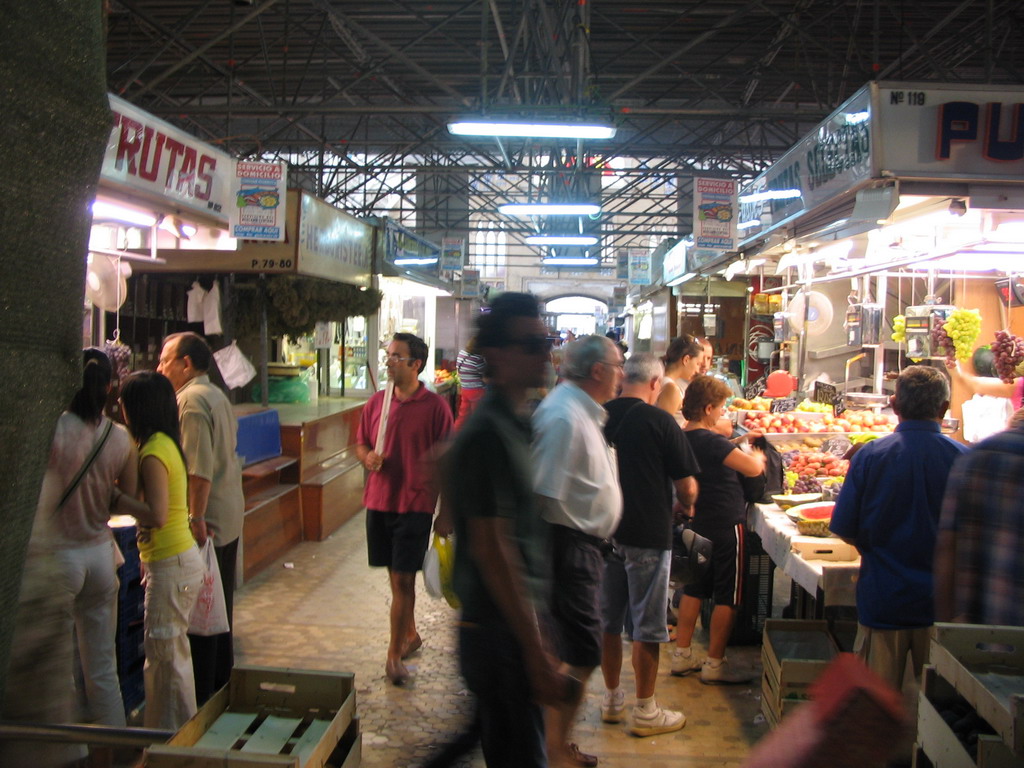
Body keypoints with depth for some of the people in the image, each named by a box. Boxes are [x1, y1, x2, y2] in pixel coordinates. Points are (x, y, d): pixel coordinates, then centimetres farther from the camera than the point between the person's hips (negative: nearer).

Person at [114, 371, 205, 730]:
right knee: (170, 650, 19)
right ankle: (164, 727, 32)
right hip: (181, 557, 10)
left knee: (165, 654, 2)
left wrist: (115, 497, -14)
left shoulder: (154, 452, -18)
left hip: (171, 564, -10)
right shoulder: (167, 444, 10)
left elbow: (157, 514, -24)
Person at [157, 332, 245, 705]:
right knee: (219, 607, 18)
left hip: (205, 523, -10)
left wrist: (196, 516, -23)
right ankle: (221, 681, 30)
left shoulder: (190, 400, -15)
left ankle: (200, 698, 7)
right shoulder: (216, 396, 15)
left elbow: (200, 468, -24)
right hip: (229, 519, 10)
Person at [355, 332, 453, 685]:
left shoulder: (435, 406, -8)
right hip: (379, 500, 5)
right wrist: (367, 457, -8)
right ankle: (410, 634, 36)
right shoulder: (376, 402, 5)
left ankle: (394, 653, 7)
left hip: (414, 504, -5)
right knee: (396, 576, 17)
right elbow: (361, 443, 16)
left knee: (403, 579, -3)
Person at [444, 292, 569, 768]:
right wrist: (536, 654, -22)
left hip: (514, 621, 9)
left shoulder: (512, 424, 11)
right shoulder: (489, 435, -20)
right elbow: (491, 549, -24)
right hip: (501, 629, -9)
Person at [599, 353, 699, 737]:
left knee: (608, 619, 15)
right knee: (647, 625, 6)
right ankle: (645, 712, 16)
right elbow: (687, 486, -10)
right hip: (648, 534, -5)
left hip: (604, 530, 5)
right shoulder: (659, 420, -13)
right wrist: (686, 506, 12)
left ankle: (612, 699, 28)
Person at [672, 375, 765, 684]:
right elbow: (753, 468, -27)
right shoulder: (710, 441, -23)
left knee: (694, 589, 16)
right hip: (726, 526, -8)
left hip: (699, 525, 8)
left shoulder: (684, 438, 2)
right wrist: (756, 454, -7)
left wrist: (738, 442, 13)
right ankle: (714, 664, 11)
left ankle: (682, 655, 22)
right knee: (728, 597, 4)